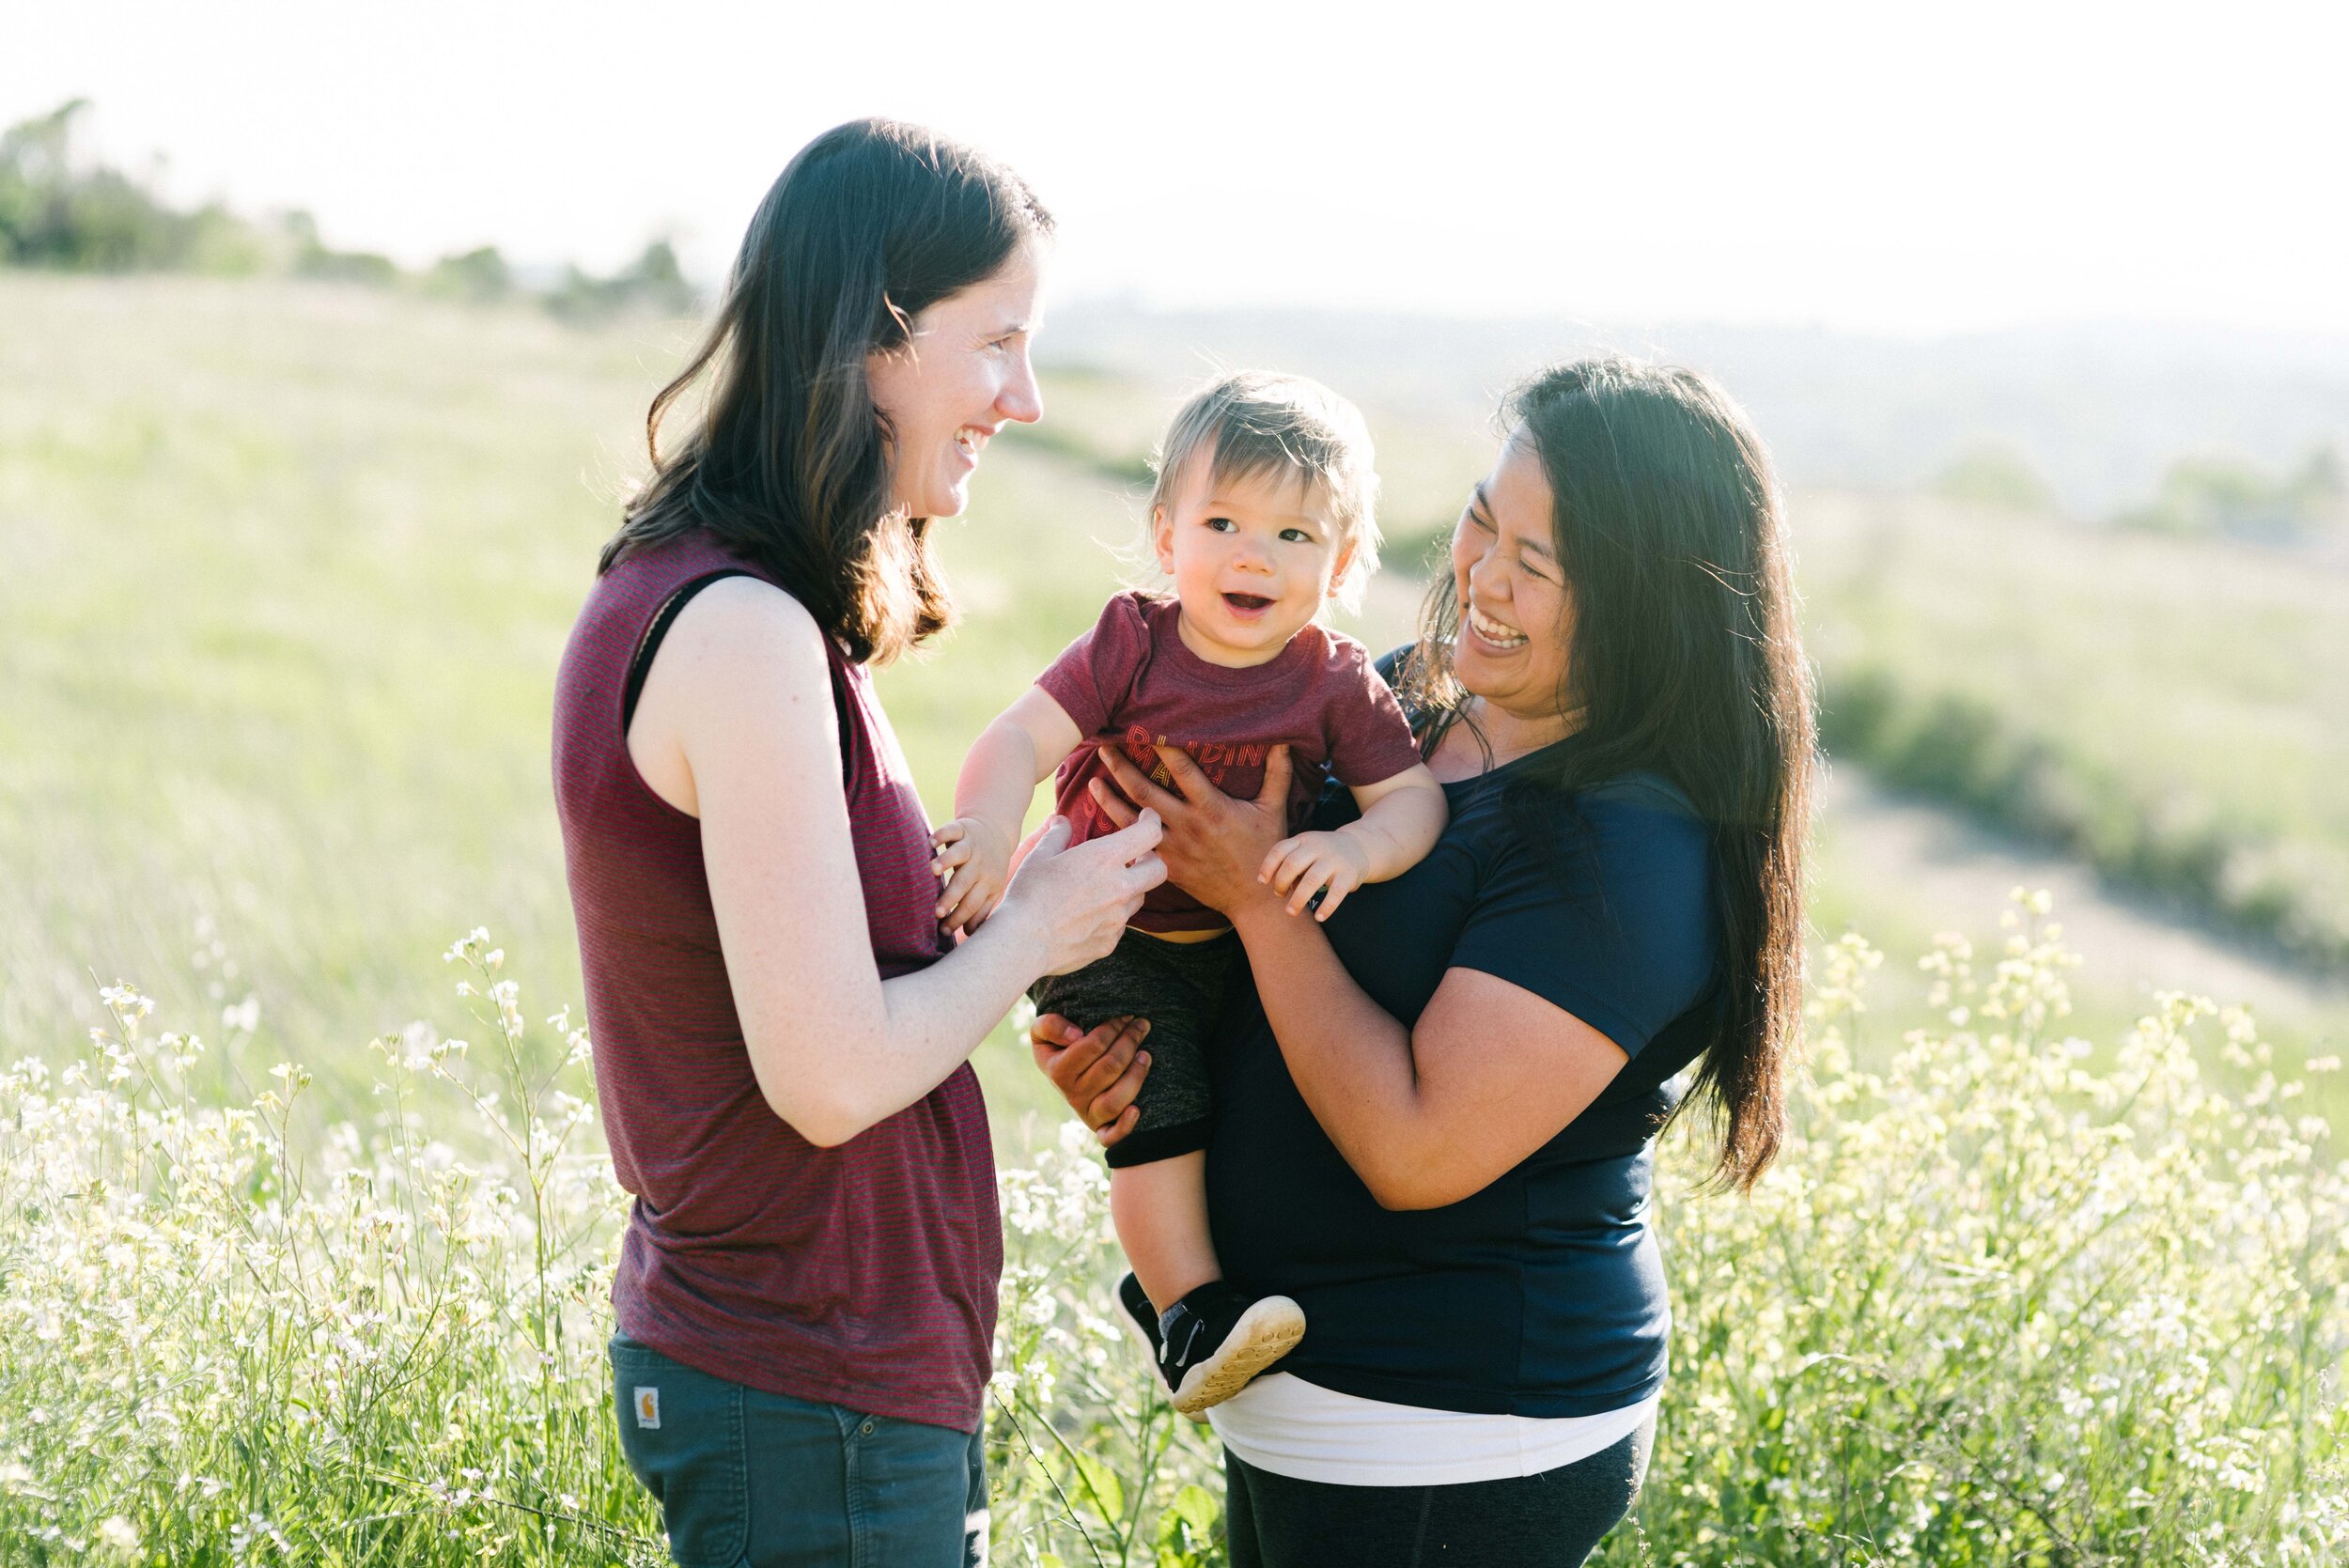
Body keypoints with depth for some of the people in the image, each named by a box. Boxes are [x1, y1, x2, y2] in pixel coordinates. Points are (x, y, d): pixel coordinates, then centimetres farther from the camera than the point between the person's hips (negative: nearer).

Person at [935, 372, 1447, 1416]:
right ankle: (1190, 1309, -10)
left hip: (1254, 946, 4)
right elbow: (1023, 738, -18)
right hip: (1117, 946, -4)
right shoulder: (1131, 646, -9)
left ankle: (1166, 1276, 20)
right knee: (1158, 1110, -20)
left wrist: (1355, 847, -30)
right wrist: (987, 830, -38)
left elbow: (1415, 797, -8)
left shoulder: (1336, 683, -4)